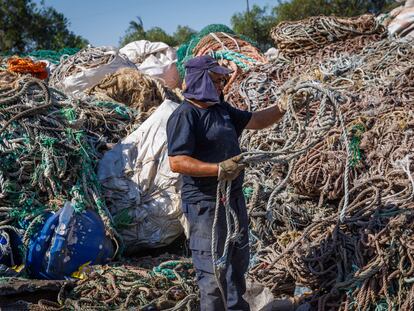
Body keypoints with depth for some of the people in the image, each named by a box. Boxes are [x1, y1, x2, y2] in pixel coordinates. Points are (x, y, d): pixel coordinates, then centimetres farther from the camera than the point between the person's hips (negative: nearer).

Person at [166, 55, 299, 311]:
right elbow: (176, 162, -25)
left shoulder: (221, 108, 11)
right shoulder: (185, 116, -17)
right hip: (207, 205, -10)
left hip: (234, 198, 10)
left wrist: (281, 109, 6)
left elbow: (254, 121, 21)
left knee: (238, 261, 23)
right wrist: (217, 169, -32)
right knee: (214, 271, -6)